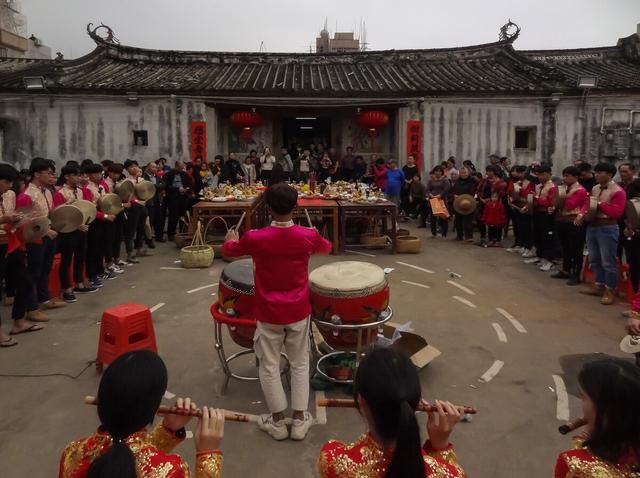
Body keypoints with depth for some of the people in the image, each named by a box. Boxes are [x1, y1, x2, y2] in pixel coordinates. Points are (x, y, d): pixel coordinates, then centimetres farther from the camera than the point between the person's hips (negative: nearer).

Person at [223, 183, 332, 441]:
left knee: (269, 366, 14)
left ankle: (277, 421, 24)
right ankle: (300, 420, 23)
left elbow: (228, 250, 5)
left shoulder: (255, 238, -17)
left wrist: (231, 238, 27)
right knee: (300, 364, 17)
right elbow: (326, 248, 12)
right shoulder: (308, 236, -13)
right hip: (298, 312, 2)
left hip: (269, 314, -1)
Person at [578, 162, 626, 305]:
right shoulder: (595, 188, 10)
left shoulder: (617, 191, -12)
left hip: (607, 228, -8)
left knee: (608, 261, -1)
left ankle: (609, 291, 9)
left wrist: (600, 204, -16)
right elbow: (587, 204, 14)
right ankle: (598, 286, 30)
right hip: (591, 227, 8)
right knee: (594, 259, 17)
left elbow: (617, 212, -18)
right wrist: (581, 214, -5)